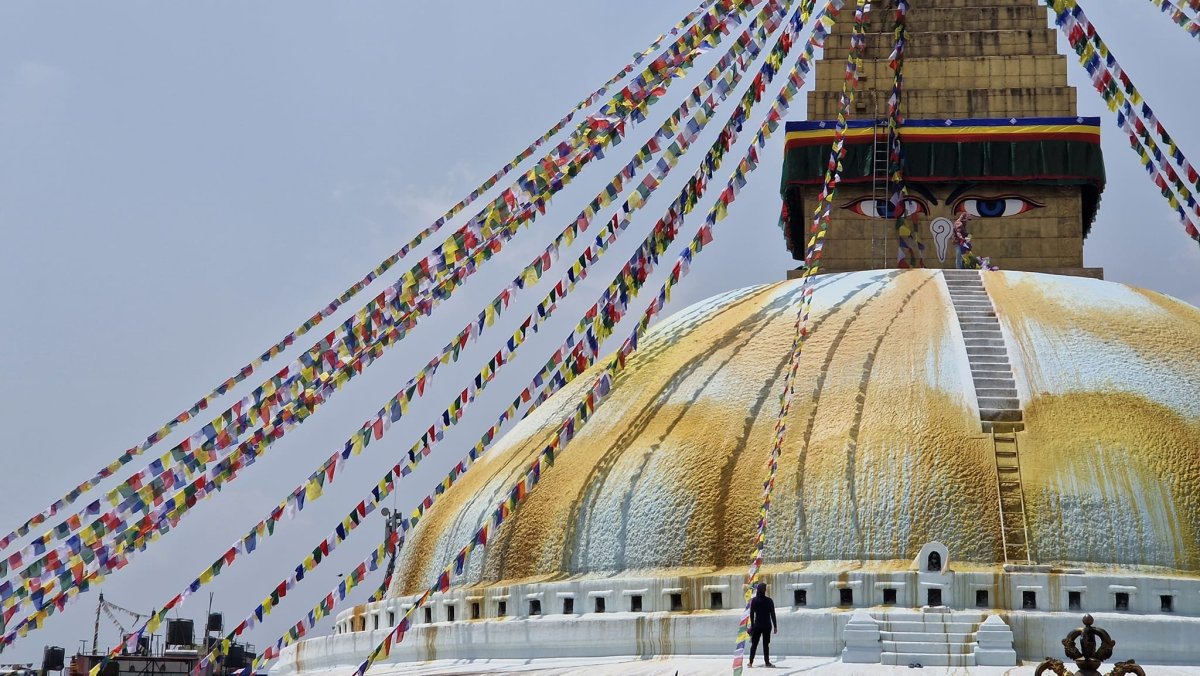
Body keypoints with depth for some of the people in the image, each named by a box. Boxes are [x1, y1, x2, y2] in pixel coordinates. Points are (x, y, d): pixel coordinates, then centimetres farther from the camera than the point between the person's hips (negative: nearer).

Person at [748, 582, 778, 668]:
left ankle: (751, 662, 8)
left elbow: (751, 614, -1)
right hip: (767, 626, -1)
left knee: (754, 644, 9)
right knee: (766, 644, 5)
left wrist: (752, 625, 6)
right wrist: (775, 626, 1)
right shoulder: (769, 601, -7)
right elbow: (773, 615, -5)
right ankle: (767, 662, 4)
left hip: (757, 625, 1)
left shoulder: (754, 600, -4)